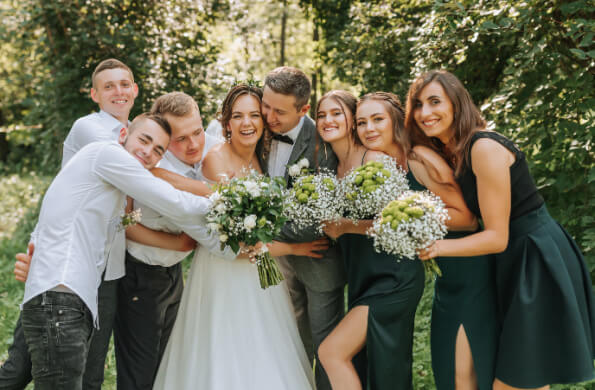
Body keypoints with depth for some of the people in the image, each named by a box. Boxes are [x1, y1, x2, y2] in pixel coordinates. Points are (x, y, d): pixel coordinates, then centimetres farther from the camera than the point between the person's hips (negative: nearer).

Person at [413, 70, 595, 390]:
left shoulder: (484, 148, -20)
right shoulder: (452, 152, 8)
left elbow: (497, 237, -19)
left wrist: (436, 247, -27)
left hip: (539, 263, -9)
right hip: (514, 265, 9)